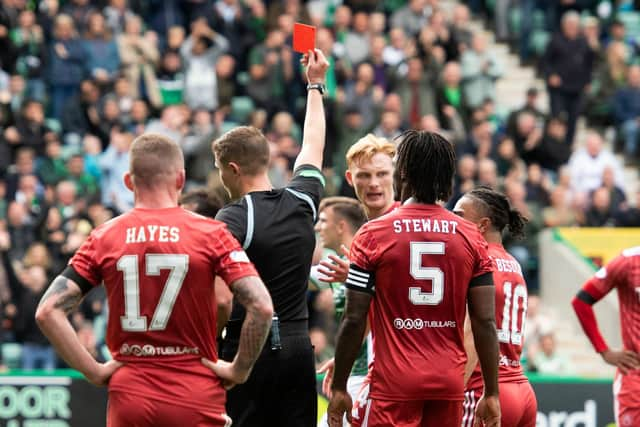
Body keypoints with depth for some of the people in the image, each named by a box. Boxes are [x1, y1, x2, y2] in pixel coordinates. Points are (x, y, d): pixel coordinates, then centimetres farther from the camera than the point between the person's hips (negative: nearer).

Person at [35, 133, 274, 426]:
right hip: (196, 398, -2)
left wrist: (94, 371, 0)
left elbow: (48, 311, -4)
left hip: (129, 395, 2)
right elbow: (261, 307, -13)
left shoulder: (103, 238, 2)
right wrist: (239, 370, -2)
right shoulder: (210, 234, -4)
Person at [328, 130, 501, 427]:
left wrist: (338, 387, 3)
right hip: (450, 384, 3)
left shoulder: (373, 235, -4)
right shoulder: (471, 238, 4)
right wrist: (491, 393, 6)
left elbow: (354, 321, -5)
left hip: (394, 384, -3)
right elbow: (485, 322, 1)